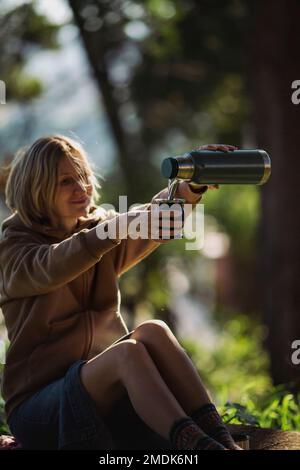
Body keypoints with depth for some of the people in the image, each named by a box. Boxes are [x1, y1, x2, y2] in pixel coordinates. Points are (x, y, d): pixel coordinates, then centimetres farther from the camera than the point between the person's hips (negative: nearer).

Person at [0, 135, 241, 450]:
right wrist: (116, 227, -42)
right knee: (127, 351, -31)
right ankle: (196, 443, -42)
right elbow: (52, 267, -27)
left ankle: (219, 438, -32)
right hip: (39, 405, -5)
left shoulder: (100, 225, 13)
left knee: (152, 331, -24)